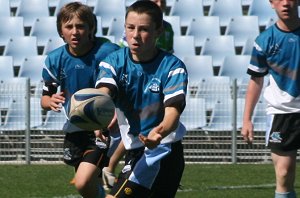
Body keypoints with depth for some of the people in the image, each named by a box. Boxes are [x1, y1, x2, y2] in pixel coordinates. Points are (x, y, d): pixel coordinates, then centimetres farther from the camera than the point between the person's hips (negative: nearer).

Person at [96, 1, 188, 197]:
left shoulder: (172, 66, -14)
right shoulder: (114, 61, -5)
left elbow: (173, 110, -27)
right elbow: (103, 93, -25)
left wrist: (160, 132, -51)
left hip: (162, 150, -6)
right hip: (135, 151, 6)